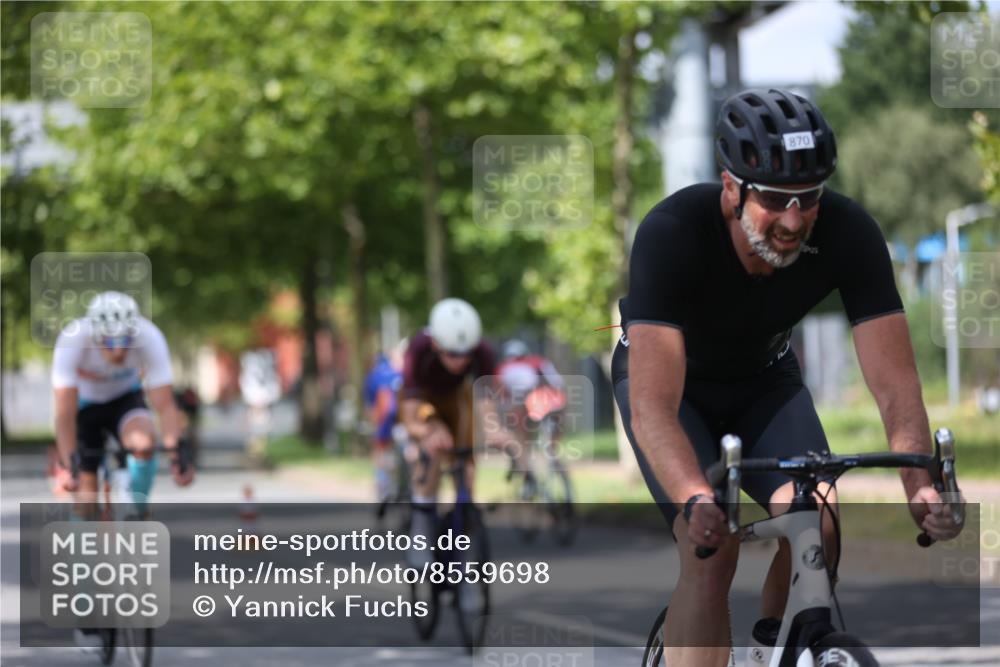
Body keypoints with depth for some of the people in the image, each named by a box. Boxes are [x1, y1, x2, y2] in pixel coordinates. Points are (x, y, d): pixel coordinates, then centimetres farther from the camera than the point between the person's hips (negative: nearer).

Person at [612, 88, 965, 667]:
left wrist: (920, 484, -48)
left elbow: (895, 383, -31)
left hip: (765, 378, 3)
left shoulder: (848, 234, -29)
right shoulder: (672, 233, -38)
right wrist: (696, 501, -61)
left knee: (817, 529, -21)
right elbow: (652, 406, -44)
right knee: (712, 551, -24)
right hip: (672, 379, -3)